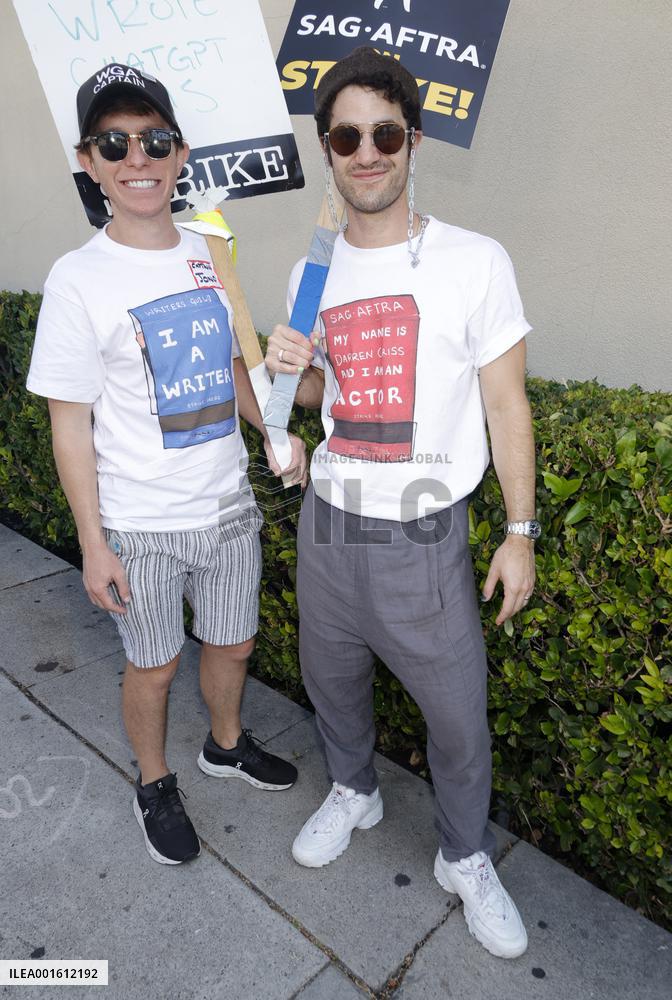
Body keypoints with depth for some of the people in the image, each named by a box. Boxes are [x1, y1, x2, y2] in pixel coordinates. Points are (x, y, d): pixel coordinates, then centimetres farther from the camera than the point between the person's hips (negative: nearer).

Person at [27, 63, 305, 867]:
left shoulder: (209, 256, 2)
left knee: (232, 643, 20)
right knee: (154, 665, 14)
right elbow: (71, 424, -11)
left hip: (228, 505, 5)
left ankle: (226, 746, 50)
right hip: (141, 526, -4)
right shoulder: (79, 280, -13)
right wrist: (93, 544, -11)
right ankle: (154, 786, 42)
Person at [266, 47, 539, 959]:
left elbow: (506, 404, -4)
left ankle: (466, 861, 36)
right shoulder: (311, 273, 4)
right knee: (331, 678, 21)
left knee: (458, 716, 8)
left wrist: (520, 533, -5)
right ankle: (354, 792, 51)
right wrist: (290, 371, -8)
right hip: (328, 524, 4)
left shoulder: (475, 262, -8)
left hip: (425, 539, -4)